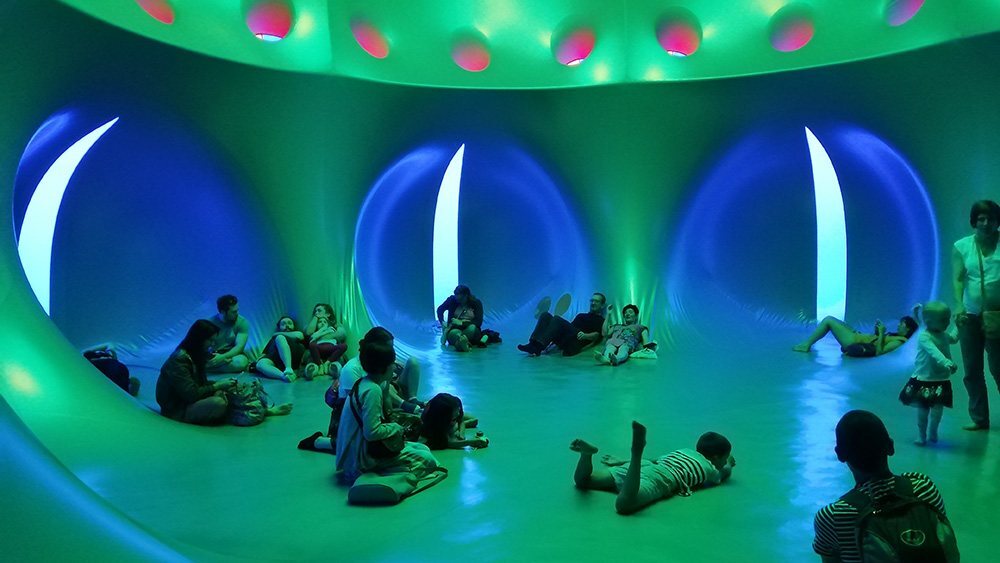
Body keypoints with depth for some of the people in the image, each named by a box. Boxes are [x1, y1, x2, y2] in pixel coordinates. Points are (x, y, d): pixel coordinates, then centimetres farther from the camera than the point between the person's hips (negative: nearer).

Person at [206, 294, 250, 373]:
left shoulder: (242, 322, -4)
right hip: (215, 355, -1)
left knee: (241, 361, -36)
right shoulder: (211, 322, -3)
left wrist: (222, 357, -29)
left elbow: (239, 346, -13)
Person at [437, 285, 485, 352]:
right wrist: (442, 322, -18)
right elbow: (440, 309, 0)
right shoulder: (452, 300, 3)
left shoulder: (476, 303, -1)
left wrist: (462, 323, -18)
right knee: (455, 333, -36)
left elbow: (478, 322, -7)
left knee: (472, 328, -37)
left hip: (470, 331, -1)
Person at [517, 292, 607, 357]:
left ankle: (538, 347, -40)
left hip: (577, 341, -7)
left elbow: (597, 335, -3)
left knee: (557, 319, -29)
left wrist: (586, 336, -25)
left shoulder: (601, 321, 15)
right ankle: (533, 344, -30)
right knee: (545, 315, -11)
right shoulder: (581, 315, 36)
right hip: (564, 340, 7)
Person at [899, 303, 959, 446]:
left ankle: (932, 434, 30)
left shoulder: (943, 335, 7)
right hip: (924, 380, -6)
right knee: (923, 409, 4)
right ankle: (921, 435, 18)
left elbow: (953, 338, 32)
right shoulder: (924, 337, -19)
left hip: (941, 380, 6)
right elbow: (935, 353, -34)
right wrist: (947, 364, -47)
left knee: (937, 409, 11)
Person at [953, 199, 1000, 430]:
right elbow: (958, 279, -4)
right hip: (970, 315, 2)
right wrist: (959, 305, -20)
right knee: (972, 371, 8)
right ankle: (979, 418, 19)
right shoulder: (961, 246, 2)